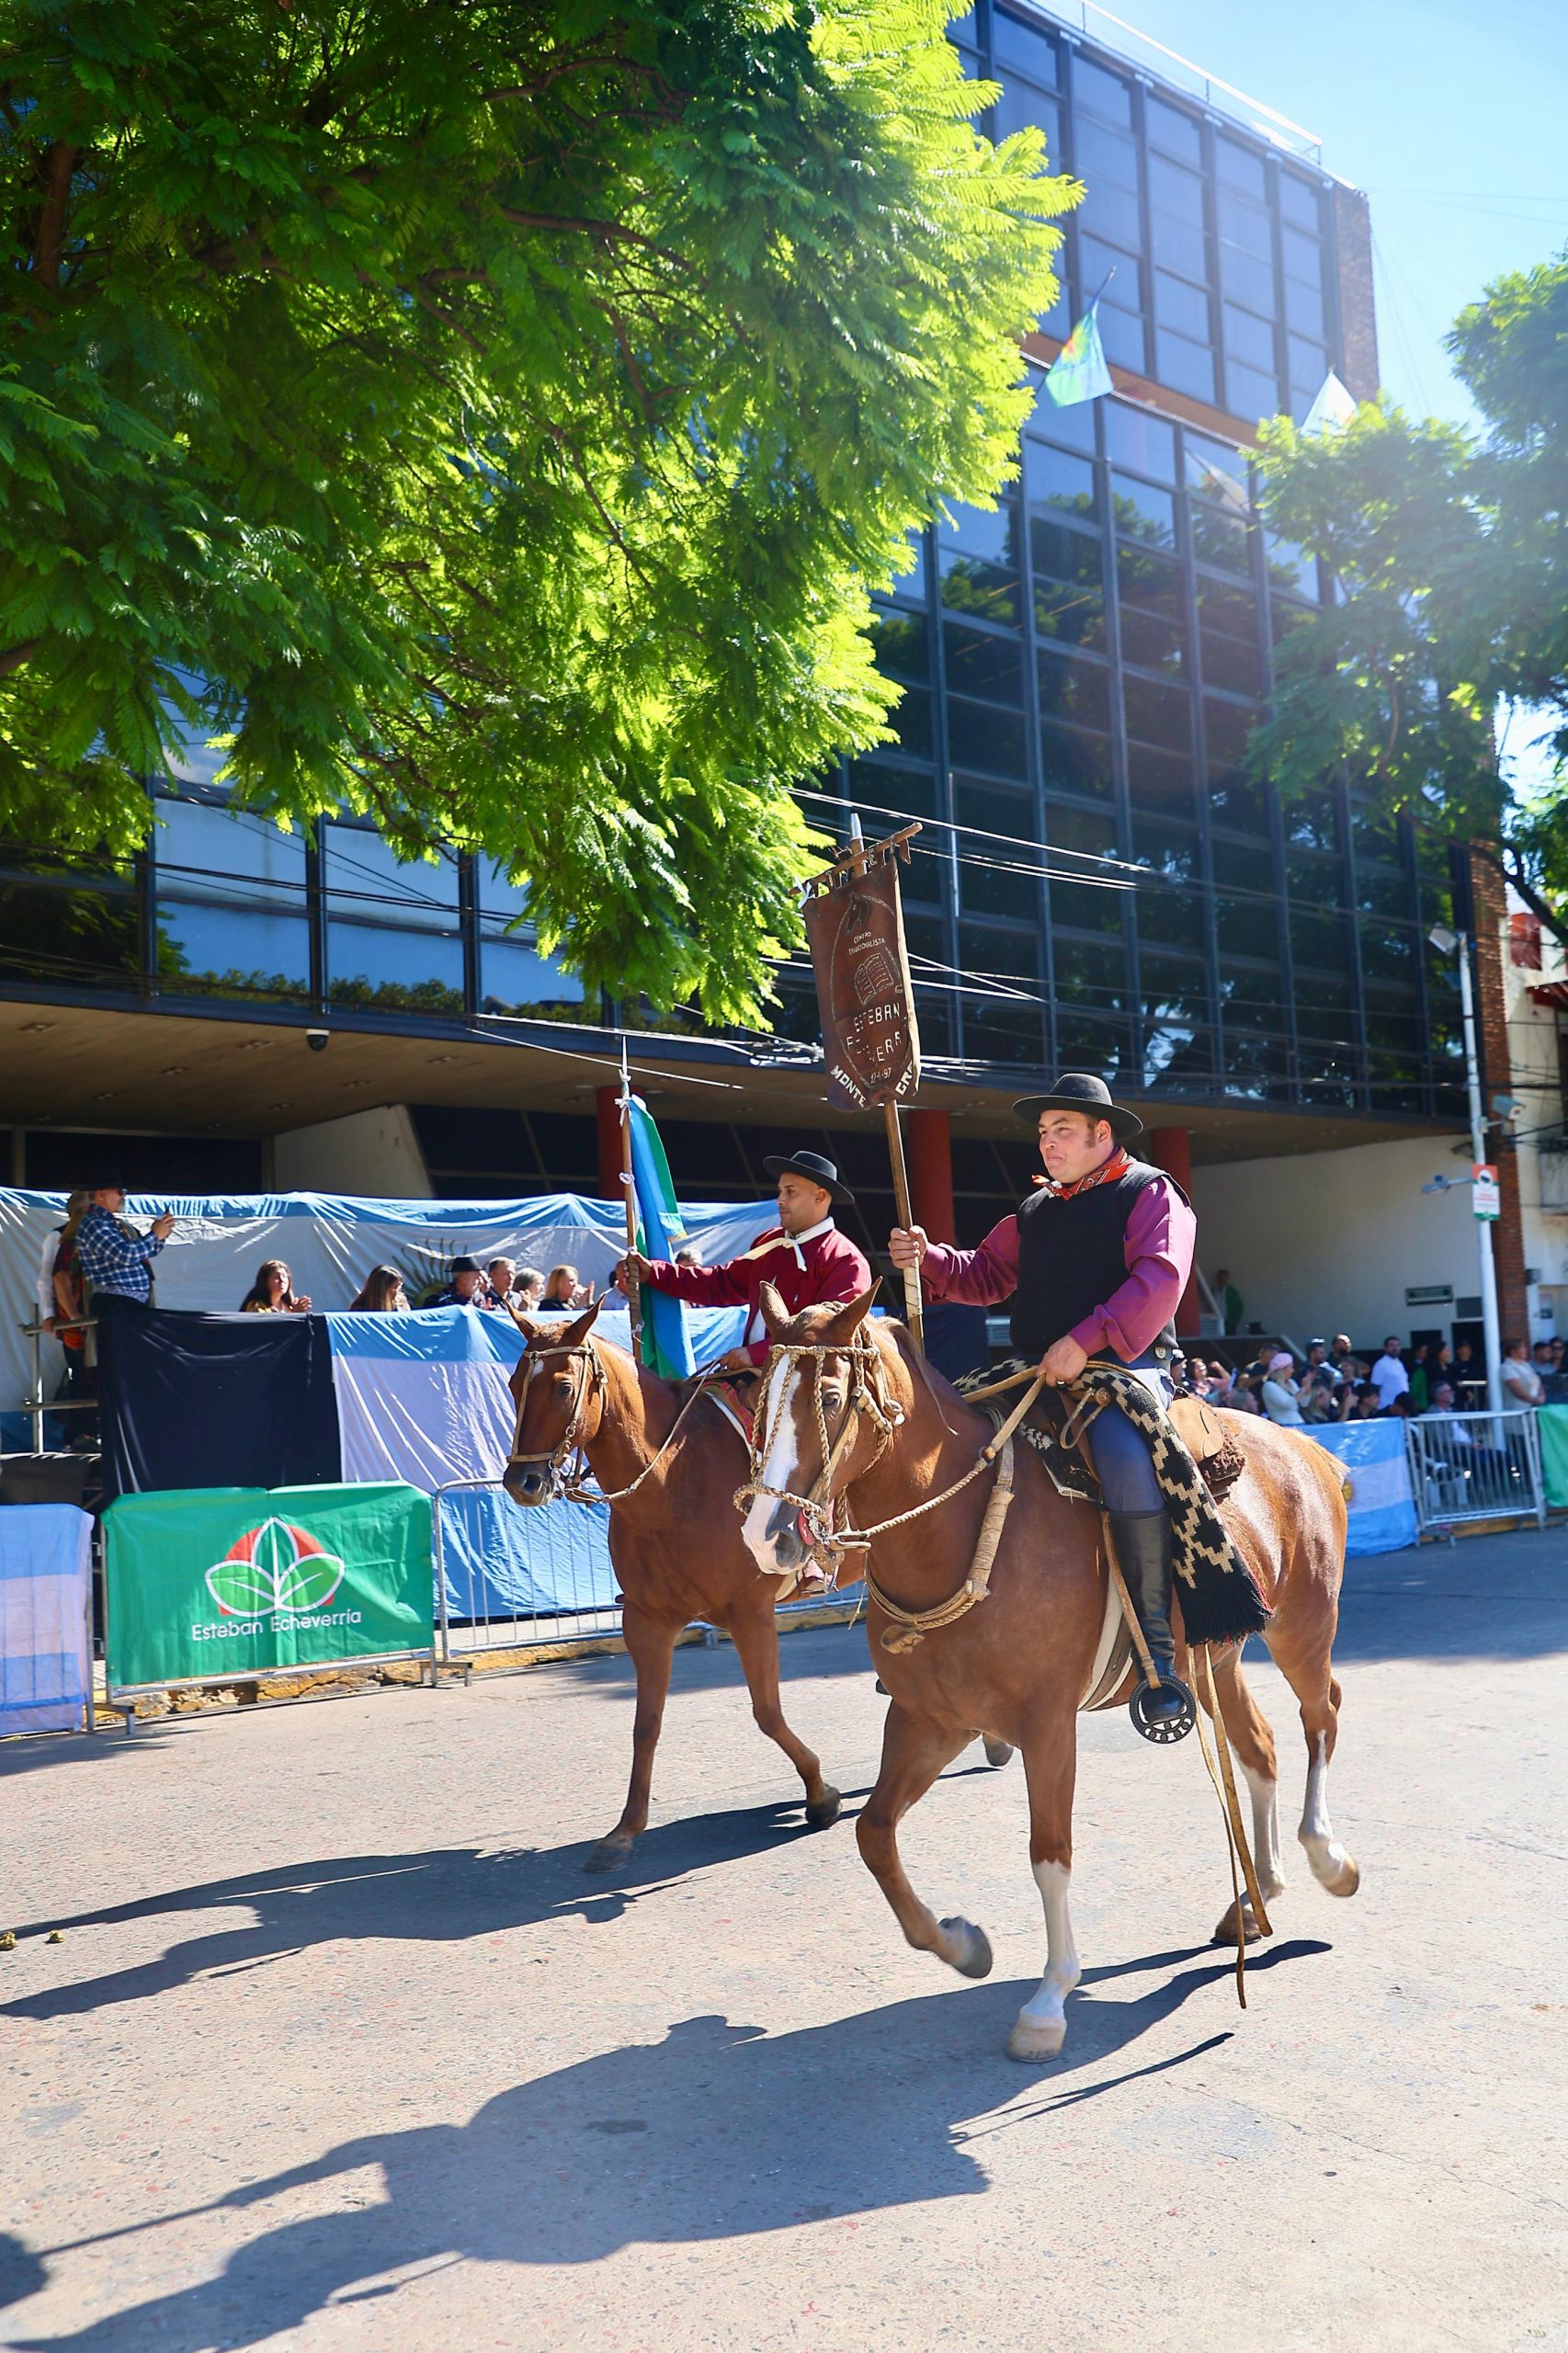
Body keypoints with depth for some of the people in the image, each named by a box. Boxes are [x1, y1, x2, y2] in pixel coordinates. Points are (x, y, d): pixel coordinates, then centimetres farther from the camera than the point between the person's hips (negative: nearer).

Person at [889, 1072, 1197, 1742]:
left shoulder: (1149, 1194, 2)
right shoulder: (1035, 1211, 24)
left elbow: (1159, 1278, -13)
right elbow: (986, 1276, 23)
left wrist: (1085, 1340, -25)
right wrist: (928, 1258, 2)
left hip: (1124, 1365, -7)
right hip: (1039, 1375, 7)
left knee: (1128, 1462, -36)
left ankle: (1158, 1653, -25)